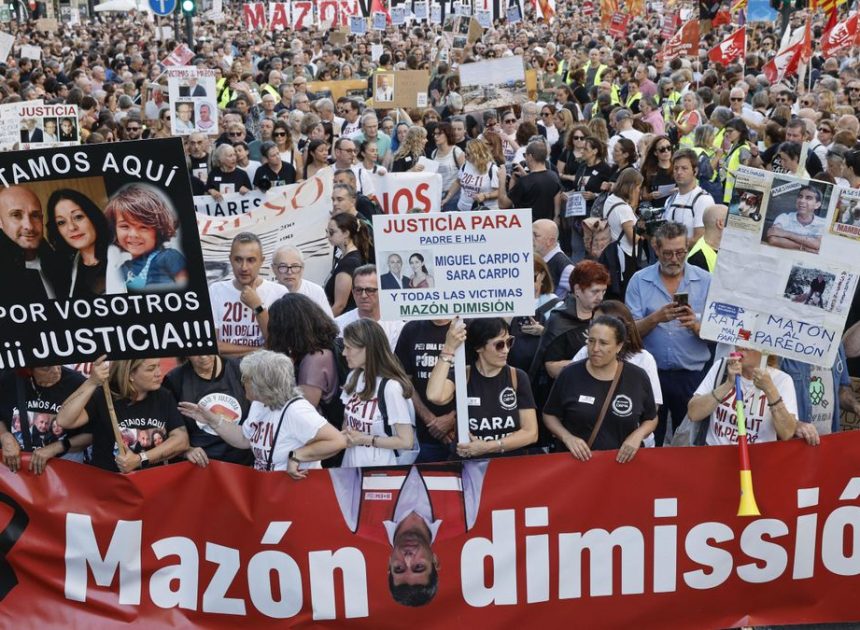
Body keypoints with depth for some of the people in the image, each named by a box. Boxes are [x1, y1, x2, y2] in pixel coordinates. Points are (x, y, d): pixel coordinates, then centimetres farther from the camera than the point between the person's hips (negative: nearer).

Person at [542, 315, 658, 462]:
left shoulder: (637, 377, 2)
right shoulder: (570, 374, 0)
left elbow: (651, 418, 16)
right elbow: (549, 415, 11)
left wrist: (637, 435, -3)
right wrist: (567, 437, -6)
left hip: (622, 460, 0)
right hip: (578, 460, 0)